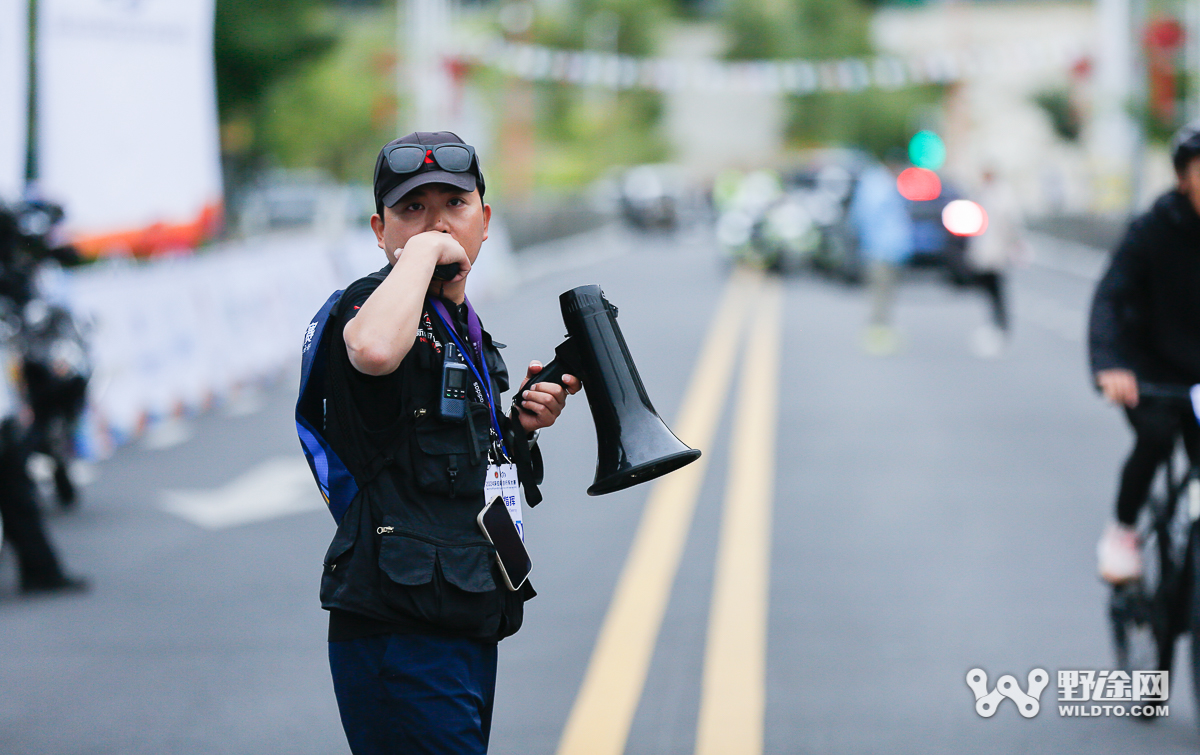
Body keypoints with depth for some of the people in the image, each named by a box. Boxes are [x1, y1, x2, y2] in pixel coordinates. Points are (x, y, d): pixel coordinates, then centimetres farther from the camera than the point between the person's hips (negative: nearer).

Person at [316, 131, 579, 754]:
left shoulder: (468, 329, 16)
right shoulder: (372, 303, -11)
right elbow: (374, 350, -38)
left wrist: (521, 426, 8)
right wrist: (422, 249, -23)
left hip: (468, 624, 9)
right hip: (399, 628, -9)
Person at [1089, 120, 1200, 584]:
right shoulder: (1153, 232, -19)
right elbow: (1109, 298, -29)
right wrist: (1108, 366, -47)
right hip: (1146, 366, -3)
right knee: (1157, 434, -28)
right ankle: (1122, 532, -5)